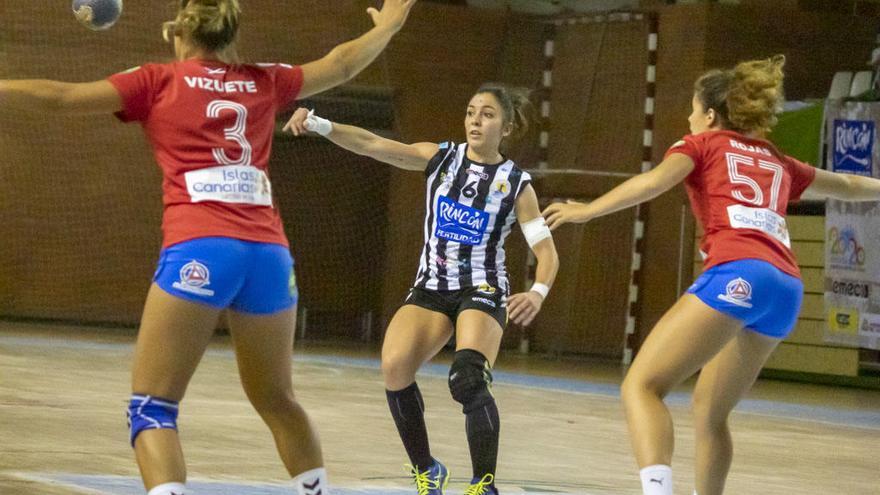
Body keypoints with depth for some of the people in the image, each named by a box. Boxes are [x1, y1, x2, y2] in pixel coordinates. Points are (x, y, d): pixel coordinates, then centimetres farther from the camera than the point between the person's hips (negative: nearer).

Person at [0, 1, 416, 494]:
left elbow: (62, 96, 4)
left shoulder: (159, 81, 10)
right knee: (276, 398, 23)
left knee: (151, 406, -3)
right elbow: (339, 65, 35)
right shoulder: (264, 83, 20)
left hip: (199, 251, -4)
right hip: (269, 252, 4)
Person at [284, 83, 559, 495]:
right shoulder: (440, 157, 3)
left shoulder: (516, 183, -1)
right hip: (431, 288, 3)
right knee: (394, 367, -21)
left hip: (482, 291, -3)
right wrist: (318, 124, -24)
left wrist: (537, 293, -24)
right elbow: (371, 145, -8)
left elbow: (547, 251, -3)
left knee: (468, 380, -29)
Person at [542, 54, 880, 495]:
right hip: (787, 287, 7)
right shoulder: (777, 163, 30)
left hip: (736, 276, -7)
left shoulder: (703, 143, 15)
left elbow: (655, 181, -5)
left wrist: (588, 210, -5)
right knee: (709, 410, 21)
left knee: (641, 386, -14)